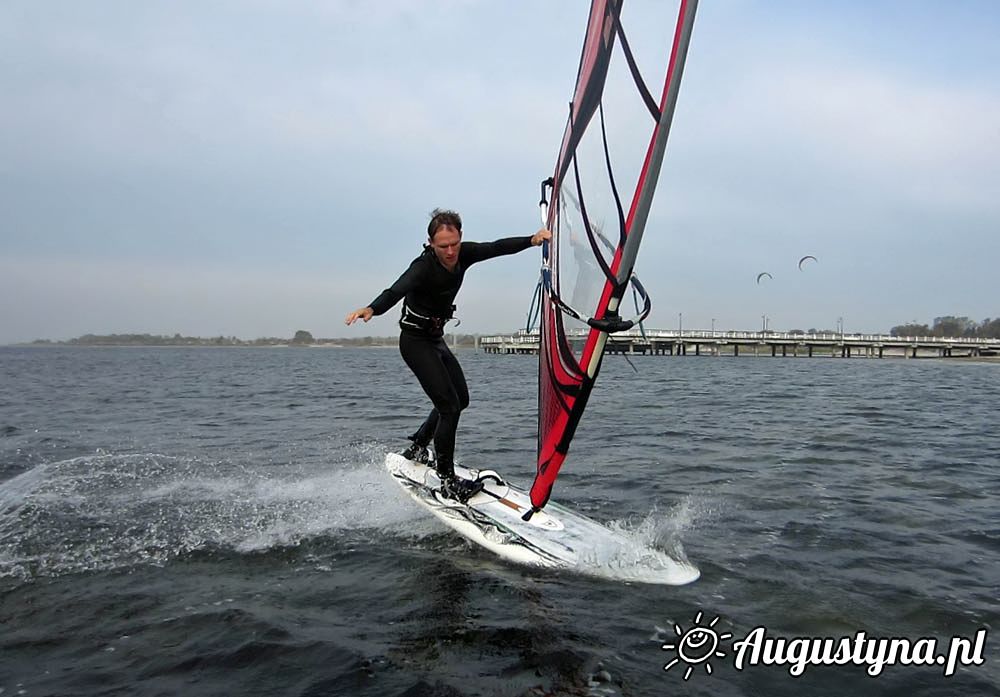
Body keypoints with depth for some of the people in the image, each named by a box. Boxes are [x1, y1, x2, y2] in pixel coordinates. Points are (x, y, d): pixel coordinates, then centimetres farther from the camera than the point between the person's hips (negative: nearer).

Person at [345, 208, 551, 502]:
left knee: (461, 399, 18)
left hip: (436, 339, 9)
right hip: (415, 342, -9)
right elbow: (396, 291, -44)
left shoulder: (463, 254, -6)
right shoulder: (423, 267, -28)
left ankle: (416, 450, 31)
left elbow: (498, 247, -4)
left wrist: (532, 239, -19)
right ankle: (447, 481, -5)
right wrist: (371, 309, -63)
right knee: (449, 406, -15)